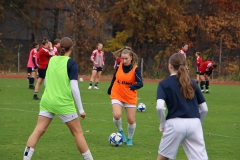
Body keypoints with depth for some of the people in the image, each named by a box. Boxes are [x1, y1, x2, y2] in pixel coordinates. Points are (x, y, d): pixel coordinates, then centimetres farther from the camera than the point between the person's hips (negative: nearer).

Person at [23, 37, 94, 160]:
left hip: (47, 101, 5)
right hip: (64, 104, -5)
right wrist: (81, 109, -9)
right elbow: (74, 88, -14)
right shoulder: (71, 63, -10)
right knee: (78, 132, 7)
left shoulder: (52, 60, 6)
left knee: (38, 131, 3)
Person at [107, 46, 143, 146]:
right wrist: (110, 89, 23)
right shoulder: (119, 66, -6)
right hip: (117, 95, 1)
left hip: (130, 98, -1)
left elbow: (140, 83, -26)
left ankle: (129, 139, 28)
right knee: (117, 115, -21)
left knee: (131, 120, 2)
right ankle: (121, 132, 8)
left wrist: (132, 86, -46)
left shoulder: (136, 69, -14)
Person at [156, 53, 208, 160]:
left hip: (175, 124, -2)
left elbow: (160, 107, -11)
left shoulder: (164, 83, 4)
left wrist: (162, 124, 4)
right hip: (194, 124, 3)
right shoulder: (192, 83, 14)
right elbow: (204, 109, 14)